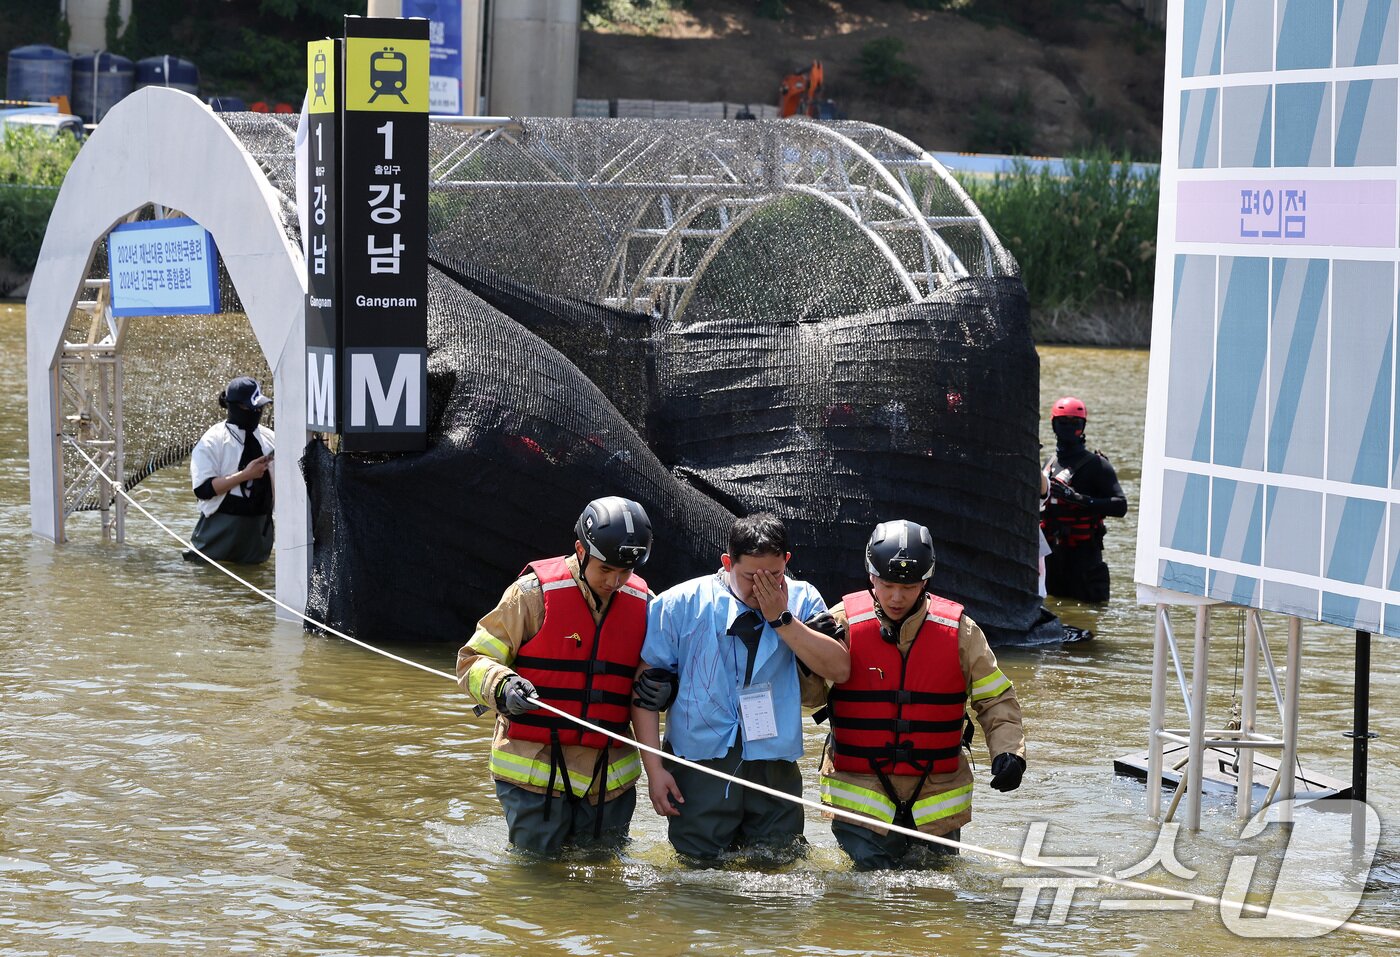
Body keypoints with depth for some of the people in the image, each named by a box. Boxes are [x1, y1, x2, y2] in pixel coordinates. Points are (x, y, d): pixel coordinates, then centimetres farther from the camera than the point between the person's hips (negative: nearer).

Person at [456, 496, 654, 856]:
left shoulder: (643, 604, 5)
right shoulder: (534, 593, -9)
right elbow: (473, 661, -6)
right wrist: (502, 687, -25)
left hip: (608, 775, 4)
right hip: (533, 768, -4)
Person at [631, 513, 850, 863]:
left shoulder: (802, 601, 2)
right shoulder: (680, 605, -3)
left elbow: (839, 669, -11)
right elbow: (646, 693, 1)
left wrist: (782, 619, -15)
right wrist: (654, 769, -4)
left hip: (774, 767, 2)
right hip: (699, 765, -2)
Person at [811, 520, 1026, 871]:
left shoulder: (959, 631, -2)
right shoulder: (843, 623, -5)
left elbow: (996, 699, 5)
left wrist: (1008, 750, -11)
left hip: (936, 799, 2)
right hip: (861, 794, -2)